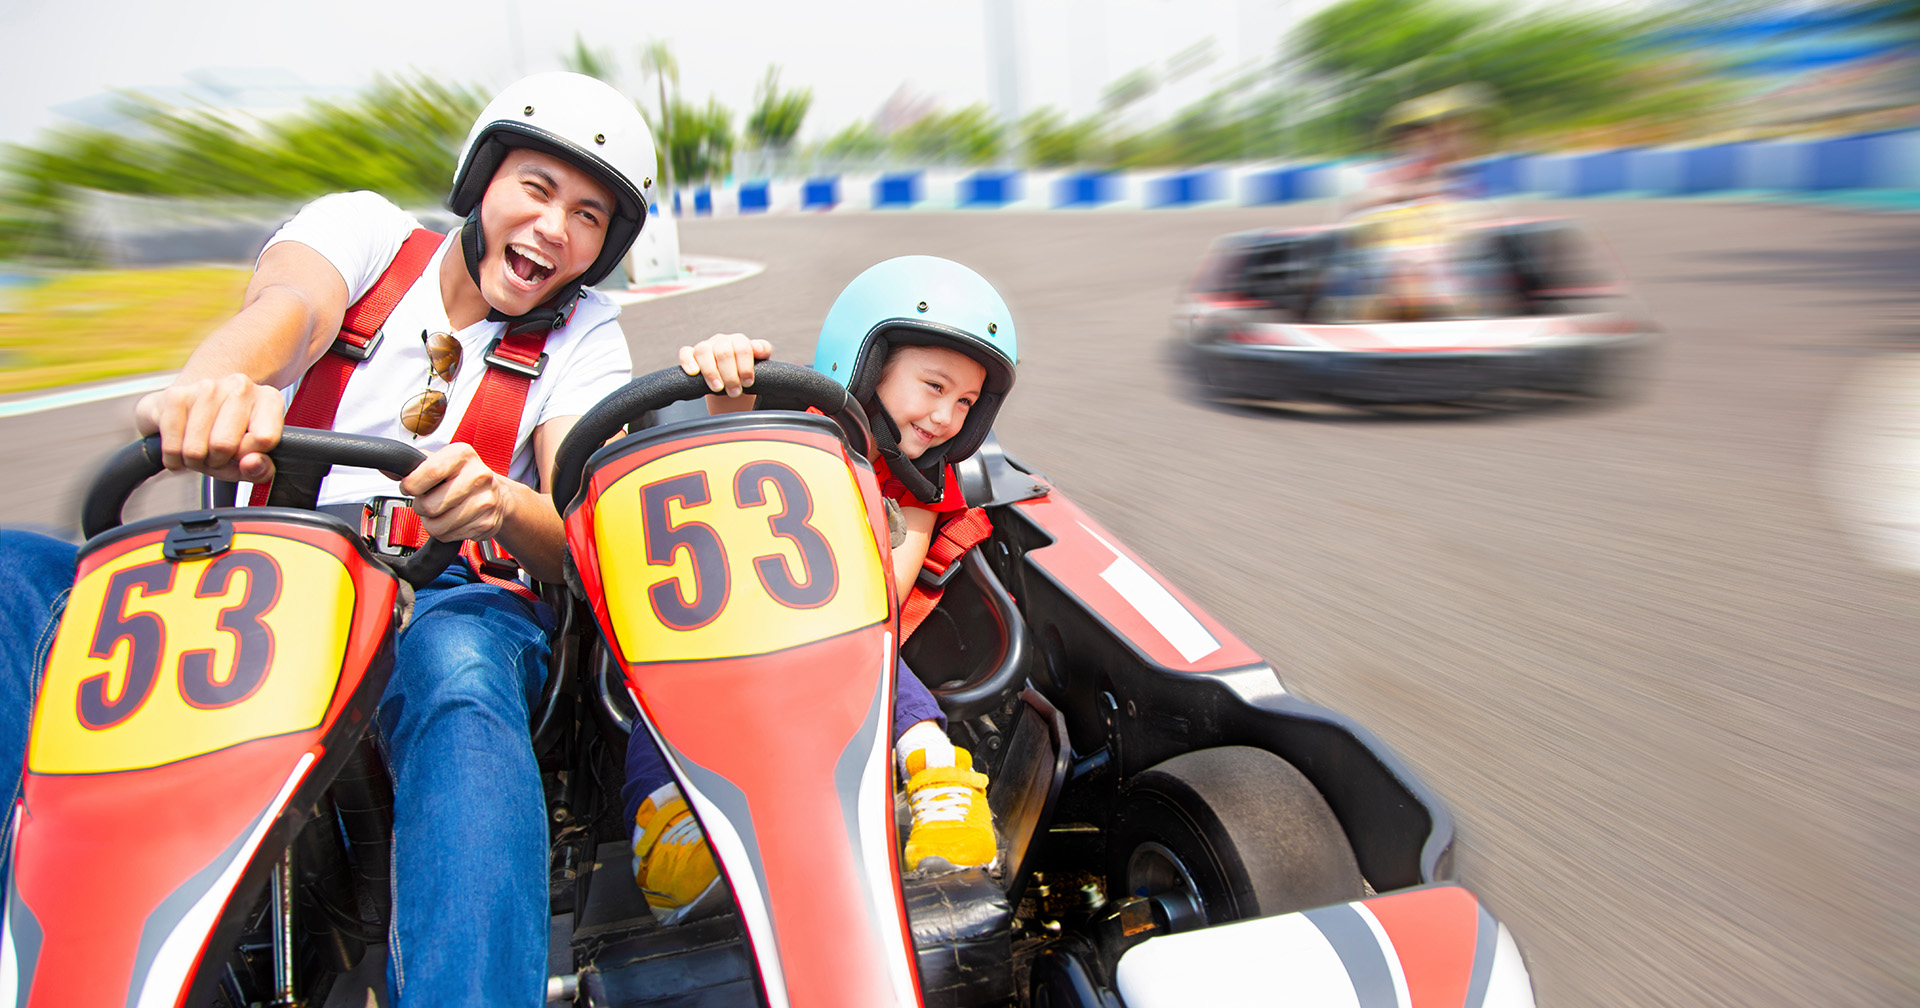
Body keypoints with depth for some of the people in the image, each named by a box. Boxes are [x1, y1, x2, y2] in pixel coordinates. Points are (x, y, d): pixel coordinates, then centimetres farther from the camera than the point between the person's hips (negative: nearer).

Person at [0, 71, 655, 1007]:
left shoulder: (582, 334, 11)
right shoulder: (362, 226, 13)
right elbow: (288, 306, -13)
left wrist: (501, 508, -31)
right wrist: (204, 382, -38)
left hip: (449, 603, -2)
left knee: (460, 672, -36)